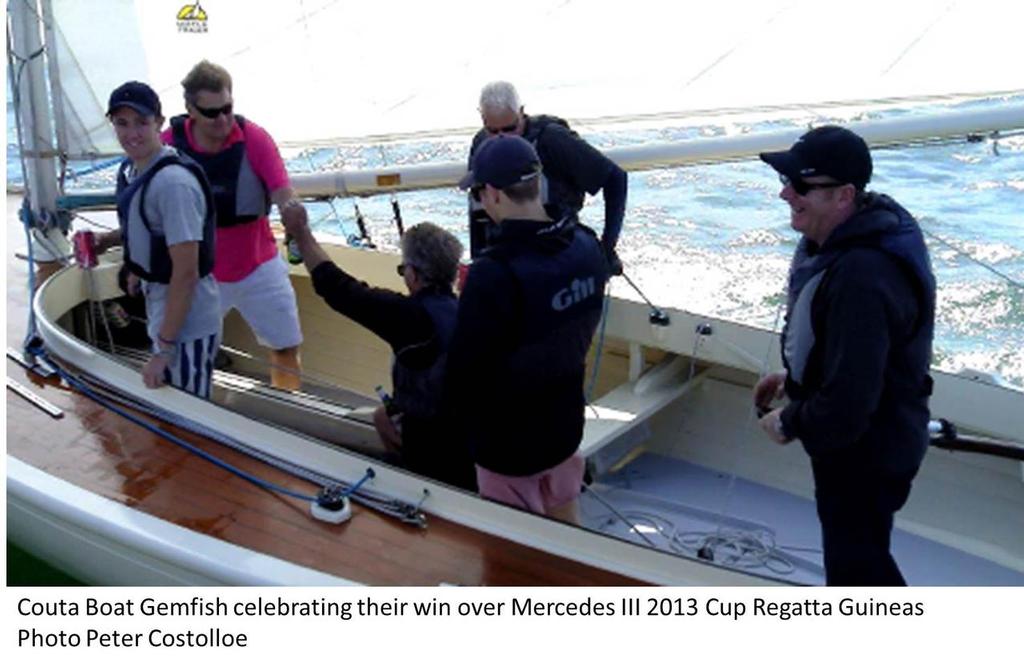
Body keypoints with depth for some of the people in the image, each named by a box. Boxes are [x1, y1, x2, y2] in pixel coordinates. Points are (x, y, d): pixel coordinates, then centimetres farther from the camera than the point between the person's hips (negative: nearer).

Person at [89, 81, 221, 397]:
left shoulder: (174, 182, -25)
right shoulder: (130, 168, 4)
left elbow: (186, 271, -25)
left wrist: (165, 348, -24)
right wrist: (108, 239, 7)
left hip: (187, 324, -9)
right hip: (160, 310, 9)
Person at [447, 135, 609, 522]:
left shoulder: (494, 274, -32)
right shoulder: (586, 246, -9)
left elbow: (465, 369, -23)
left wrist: (464, 424, -3)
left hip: (508, 444, -6)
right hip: (565, 426, 7)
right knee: (566, 531, 27)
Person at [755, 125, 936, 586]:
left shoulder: (861, 278, -37)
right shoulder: (841, 237, -3)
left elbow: (846, 403, -35)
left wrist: (790, 423, -18)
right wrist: (793, 378, 8)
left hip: (864, 453, -10)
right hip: (854, 439, 10)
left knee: (857, 567, 8)